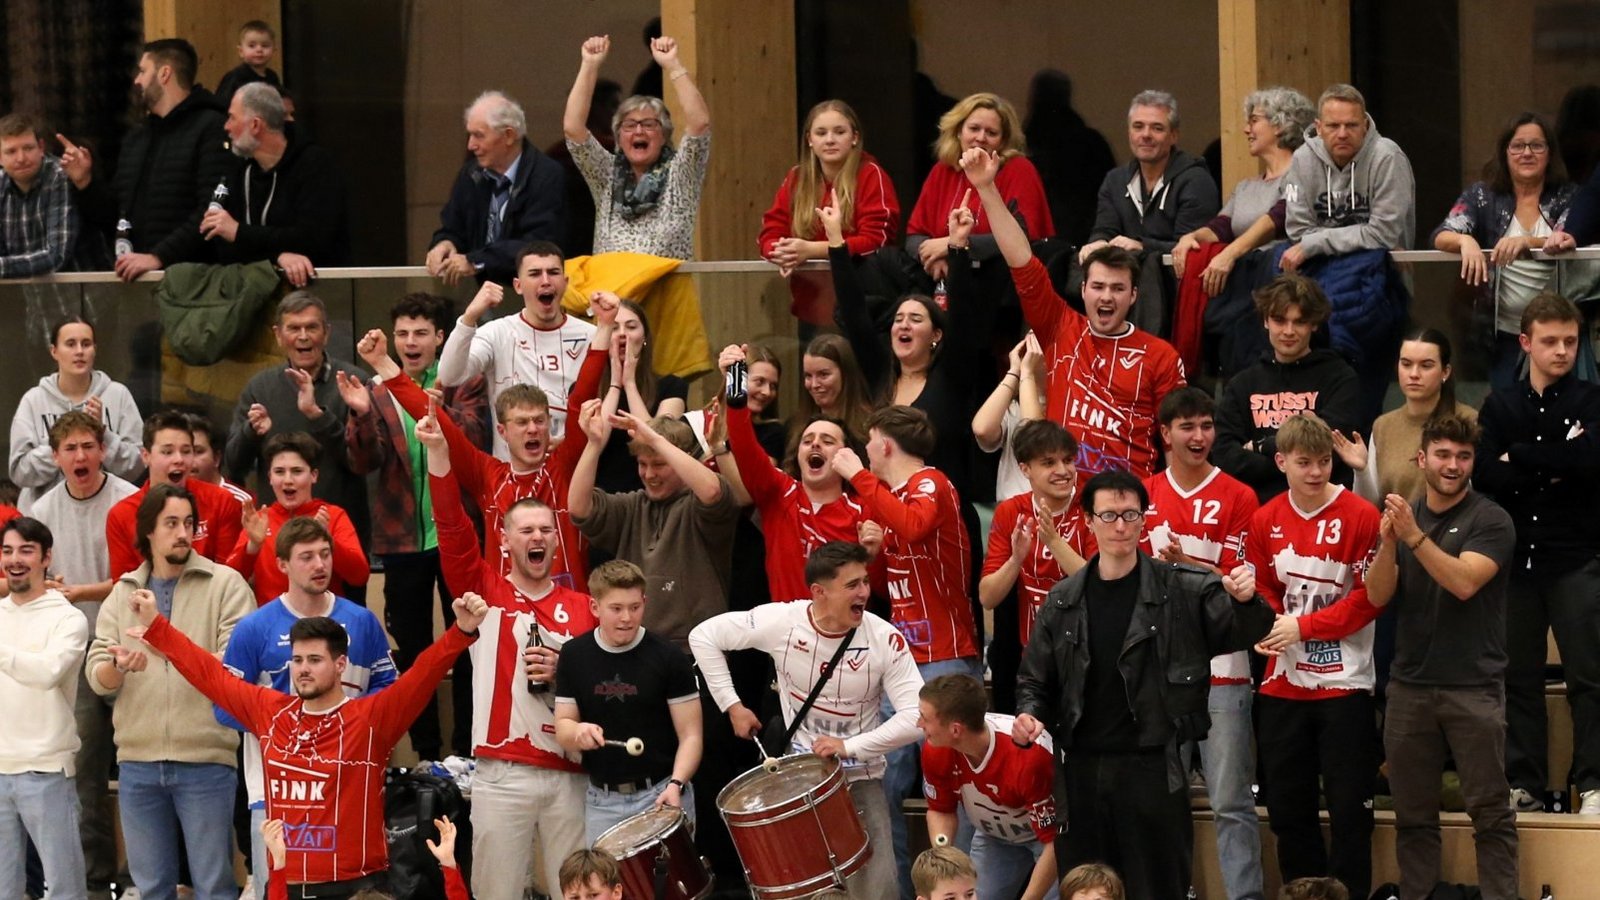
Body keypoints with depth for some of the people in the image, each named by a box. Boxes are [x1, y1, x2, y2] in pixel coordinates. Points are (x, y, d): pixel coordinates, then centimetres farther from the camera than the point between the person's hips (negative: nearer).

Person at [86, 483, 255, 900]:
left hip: (205, 760, -4)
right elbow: (97, 677, 3)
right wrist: (117, 667, -20)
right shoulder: (123, 592, 11)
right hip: (137, 763, 4)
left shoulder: (226, 584, -1)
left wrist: (169, 647, -22)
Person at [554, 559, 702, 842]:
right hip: (601, 800, 3)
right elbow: (562, 728, 7)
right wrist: (578, 732, -16)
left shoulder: (667, 658, -6)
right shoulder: (574, 656, 3)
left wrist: (676, 784, -21)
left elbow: (690, 734, -5)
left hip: (659, 796, -3)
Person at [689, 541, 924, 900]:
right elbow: (704, 635, -1)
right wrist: (731, 705, -4)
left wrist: (850, 746, -27)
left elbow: (915, 718, -20)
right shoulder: (781, 622, -13)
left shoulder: (886, 641, -16)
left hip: (860, 778, -1)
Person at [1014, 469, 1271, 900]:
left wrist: (1247, 602, -32)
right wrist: (1029, 714, -6)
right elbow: (1035, 679, 14)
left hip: (1153, 769, -3)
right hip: (1081, 771, 3)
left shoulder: (1182, 591, -3)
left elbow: (1242, 632, -11)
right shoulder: (1064, 601, 8)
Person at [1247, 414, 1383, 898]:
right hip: (1282, 685, 5)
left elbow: (1370, 596, -12)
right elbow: (1262, 590, 11)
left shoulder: (1361, 516, -9)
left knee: (1349, 807, -2)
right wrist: (1267, 627, -11)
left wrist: (1303, 626, -16)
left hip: (1343, 683, -4)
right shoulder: (1265, 520, 5)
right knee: (1287, 806, 11)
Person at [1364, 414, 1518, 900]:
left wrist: (1415, 536, -26)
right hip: (1410, 686, 4)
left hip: (1473, 689, -4)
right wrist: (1387, 545, -16)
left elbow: (1464, 582, -17)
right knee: (1413, 814, 7)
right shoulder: (1401, 515, 11)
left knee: (1490, 812, -5)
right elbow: (1377, 595, 3)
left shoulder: (1490, 521, -2)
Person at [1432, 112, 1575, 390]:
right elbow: (1440, 237, -7)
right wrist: (1465, 241, -31)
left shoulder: (1568, 197, 2)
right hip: (1505, 333, 0)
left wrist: (1527, 242, -33)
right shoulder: (1482, 196, 3)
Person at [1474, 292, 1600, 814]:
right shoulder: (1500, 408, 10)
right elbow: (1483, 473, -5)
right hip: (1517, 558, 3)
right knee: (1519, 677, 5)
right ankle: (1525, 785, 10)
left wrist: (1520, 458, -10)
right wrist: (1555, 466, -13)